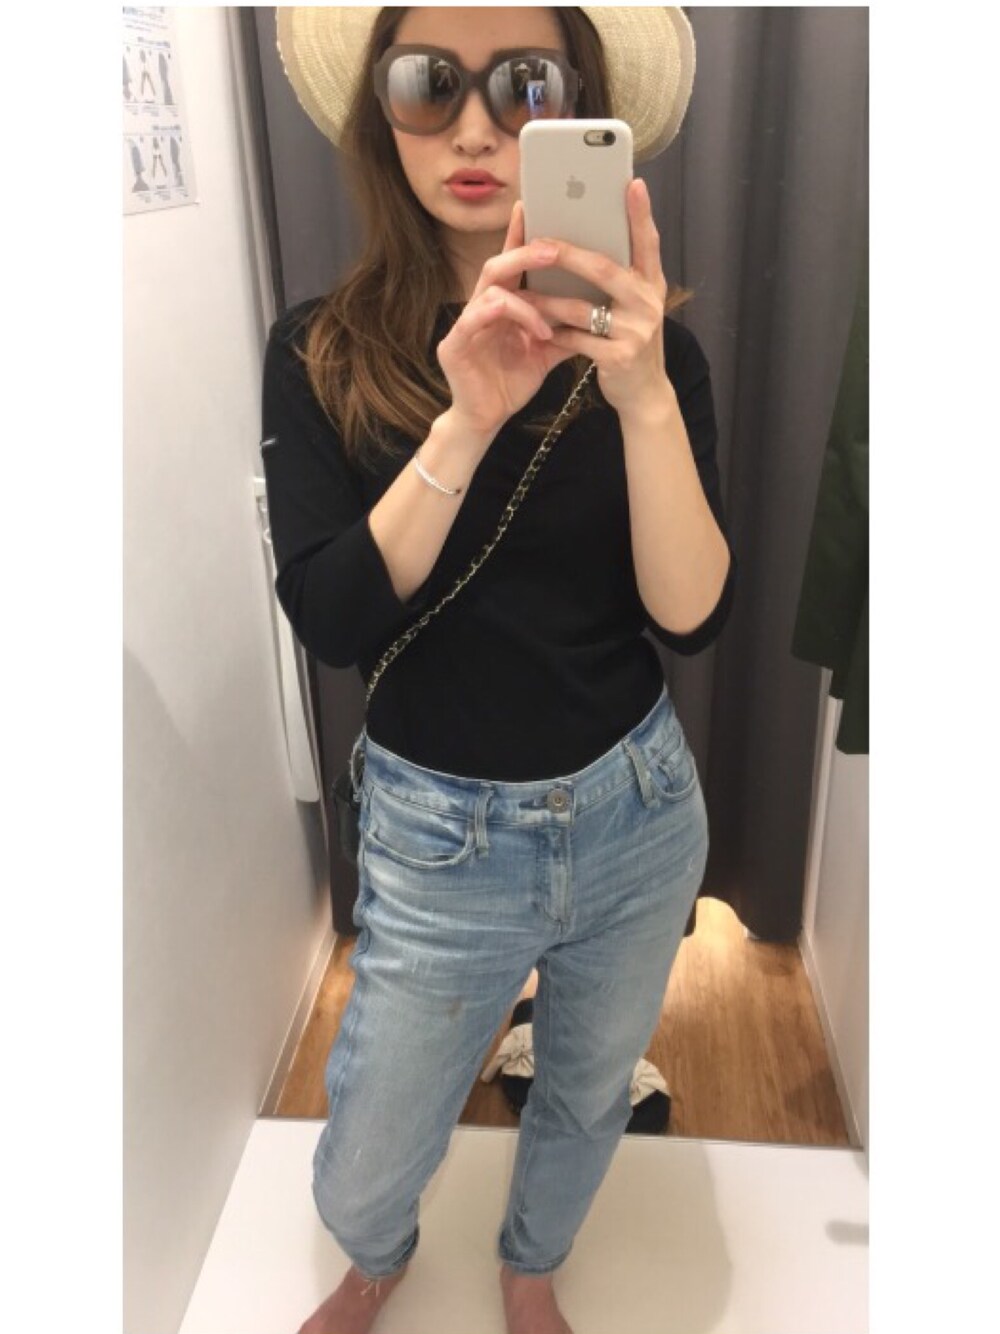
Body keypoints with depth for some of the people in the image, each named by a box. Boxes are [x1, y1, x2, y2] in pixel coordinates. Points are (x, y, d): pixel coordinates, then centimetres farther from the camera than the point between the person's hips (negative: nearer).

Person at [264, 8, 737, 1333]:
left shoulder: (646, 342, -8)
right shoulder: (322, 351, -9)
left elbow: (694, 619, -16)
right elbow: (331, 623, -18)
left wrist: (644, 397, -32)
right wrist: (465, 423, -31)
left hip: (639, 815, 2)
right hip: (440, 836, -1)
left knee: (589, 1098, 25)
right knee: (360, 1183, 16)